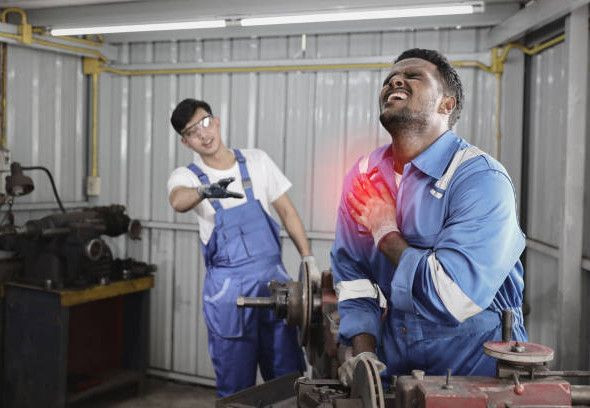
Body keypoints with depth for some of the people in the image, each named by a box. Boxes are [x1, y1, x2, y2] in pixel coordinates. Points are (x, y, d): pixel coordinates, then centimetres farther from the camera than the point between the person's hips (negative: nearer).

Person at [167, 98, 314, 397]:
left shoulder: (257, 161, 5)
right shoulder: (186, 176, -3)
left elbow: (286, 211, 10)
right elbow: (178, 200, -28)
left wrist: (308, 259, 4)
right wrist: (204, 191, -50)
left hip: (274, 277, 2)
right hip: (228, 287, -2)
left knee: (290, 376, 10)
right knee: (236, 385, 5)